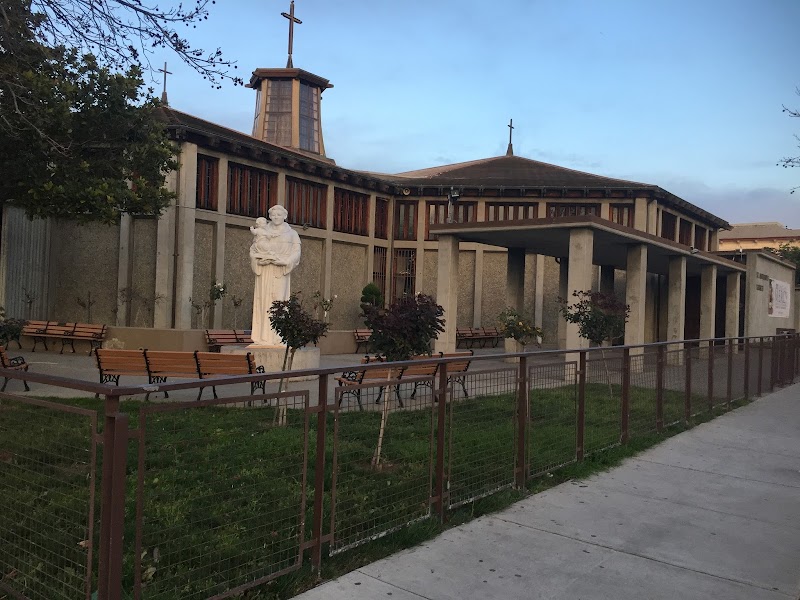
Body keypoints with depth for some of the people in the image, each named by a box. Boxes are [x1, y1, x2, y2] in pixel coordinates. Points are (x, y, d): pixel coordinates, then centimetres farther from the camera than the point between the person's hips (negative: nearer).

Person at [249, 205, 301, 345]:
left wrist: (282, 261, -14)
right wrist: (263, 260, -12)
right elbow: (253, 250, 7)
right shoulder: (262, 232, 15)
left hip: (281, 273, -1)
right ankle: (263, 337, -6)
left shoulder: (291, 233, 12)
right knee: (264, 301, -5)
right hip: (264, 272, 1)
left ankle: (278, 338, -9)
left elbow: (296, 252, 1)